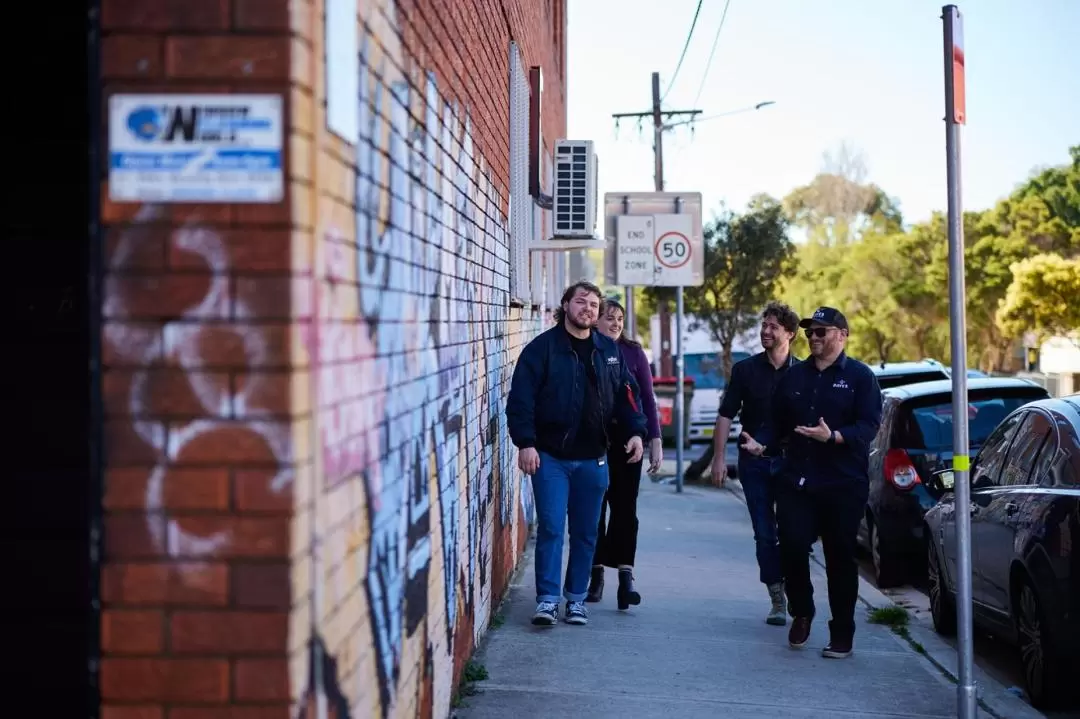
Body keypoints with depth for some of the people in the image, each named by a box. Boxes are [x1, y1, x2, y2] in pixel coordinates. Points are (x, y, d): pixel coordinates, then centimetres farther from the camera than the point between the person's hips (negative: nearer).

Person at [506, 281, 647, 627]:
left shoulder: (610, 351, 10)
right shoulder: (542, 348, -5)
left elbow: (626, 395, 14)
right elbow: (521, 398, -10)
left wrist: (634, 431, 0)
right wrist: (525, 442, -17)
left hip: (593, 459, 4)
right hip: (550, 456, -4)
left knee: (586, 532, 9)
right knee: (551, 527, -8)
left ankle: (576, 598, 19)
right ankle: (548, 599, -3)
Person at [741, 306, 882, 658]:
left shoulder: (860, 377, 0)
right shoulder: (794, 376, 15)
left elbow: (869, 425, -10)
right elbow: (777, 424, 17)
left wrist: (834, 437, -26)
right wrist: (762, 444, -4)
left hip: (843, 484, -3)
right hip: (796, 481, 4)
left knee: (840, 558, 2)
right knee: (791, 548, -8)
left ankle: (842, 634, 12)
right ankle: (801, 613, 18)